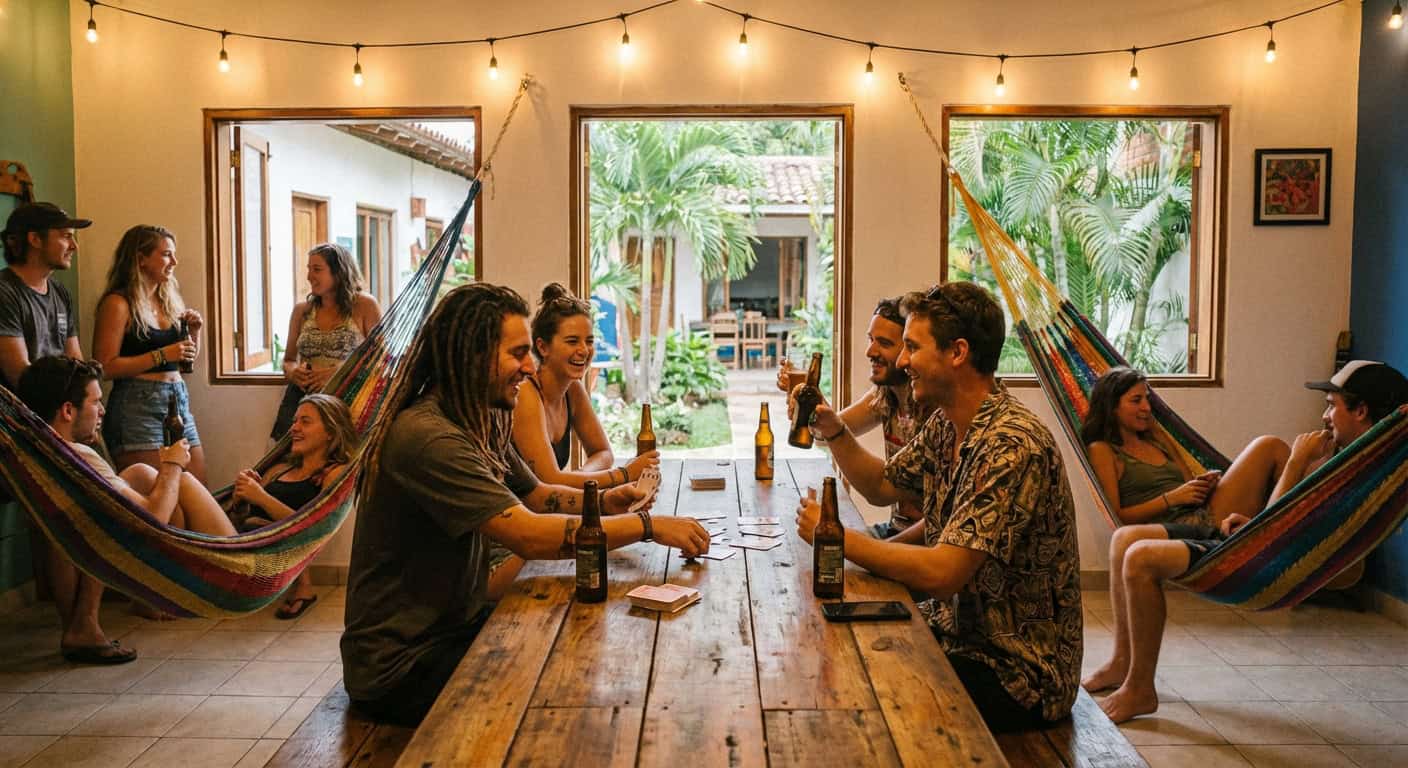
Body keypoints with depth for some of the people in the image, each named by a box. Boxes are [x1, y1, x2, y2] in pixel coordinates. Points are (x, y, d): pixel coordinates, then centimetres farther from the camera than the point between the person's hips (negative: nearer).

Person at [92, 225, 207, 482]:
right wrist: (162, 355, -17)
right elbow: (106, 367, -15)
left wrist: (194, 332, 6)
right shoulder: (118, 303, -7)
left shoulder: (170, 300, 14)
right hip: (137, 406, -7)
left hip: (178, 401, 7)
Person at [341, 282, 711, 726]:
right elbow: (530, 535, -32)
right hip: (400, 664, -9)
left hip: (457, 625, 9)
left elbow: (536, 495, 15)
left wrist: (602, 501, -6)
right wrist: (649, 526, -27)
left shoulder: (483, 424, 5)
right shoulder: (427, 436, -27)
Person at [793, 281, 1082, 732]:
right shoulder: (944, 425, 4)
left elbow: (941, 573, -30)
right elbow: (881, 487, 19)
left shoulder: (1013, 445, -26)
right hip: (954, 629, 8)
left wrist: (837, 537, -20)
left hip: (1017, 668, -8)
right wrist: (833, 431, 2)